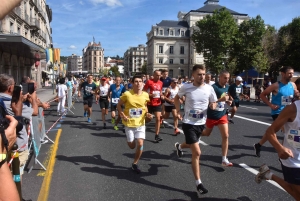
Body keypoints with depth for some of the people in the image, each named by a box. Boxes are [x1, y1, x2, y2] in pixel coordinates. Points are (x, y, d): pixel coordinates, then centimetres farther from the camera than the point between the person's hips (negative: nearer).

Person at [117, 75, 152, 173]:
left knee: (140, 144, -8)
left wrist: (147, 113, -6)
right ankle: (131, 140, 48)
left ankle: (135, 164, 15)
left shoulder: (145, 95, -6)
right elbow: (119, 105, -3)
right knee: (132, 146, 9)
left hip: (140, 124, 2)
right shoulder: (127, 94, -16)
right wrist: (122, 115, -17)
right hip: (129, 124, -2)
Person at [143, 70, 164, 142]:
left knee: (158, 118, -5)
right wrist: (150, 95, -23)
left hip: (158, 104, 4)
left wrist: (161, 95, 3)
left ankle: (157, 135, 3)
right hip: (150, 104, -4)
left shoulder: (161, 83, 7)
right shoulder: (149, 82, -11)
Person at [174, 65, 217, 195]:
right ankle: (198, 183, 5)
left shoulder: (209, 89, -6)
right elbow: (177, 98, 7)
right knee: (197, 152, -9)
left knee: (191, 145, 27)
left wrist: (213, 106, -17)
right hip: (188, 123, -4)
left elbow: (213, 104, 7)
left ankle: (179, 146, 65)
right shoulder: (186, 87, -11)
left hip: (201, 123, 4)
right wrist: (178, 111, -5)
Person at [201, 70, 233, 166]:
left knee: (225, 136, -3)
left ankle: (224, 159, 5)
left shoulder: (227, 87, 2)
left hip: (222, 115, 5)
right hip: (212, 115, -5)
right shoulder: (213, 87, -21)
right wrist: (221, 99, -37)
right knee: (207, 133, 15)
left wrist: (228, 101, -3)